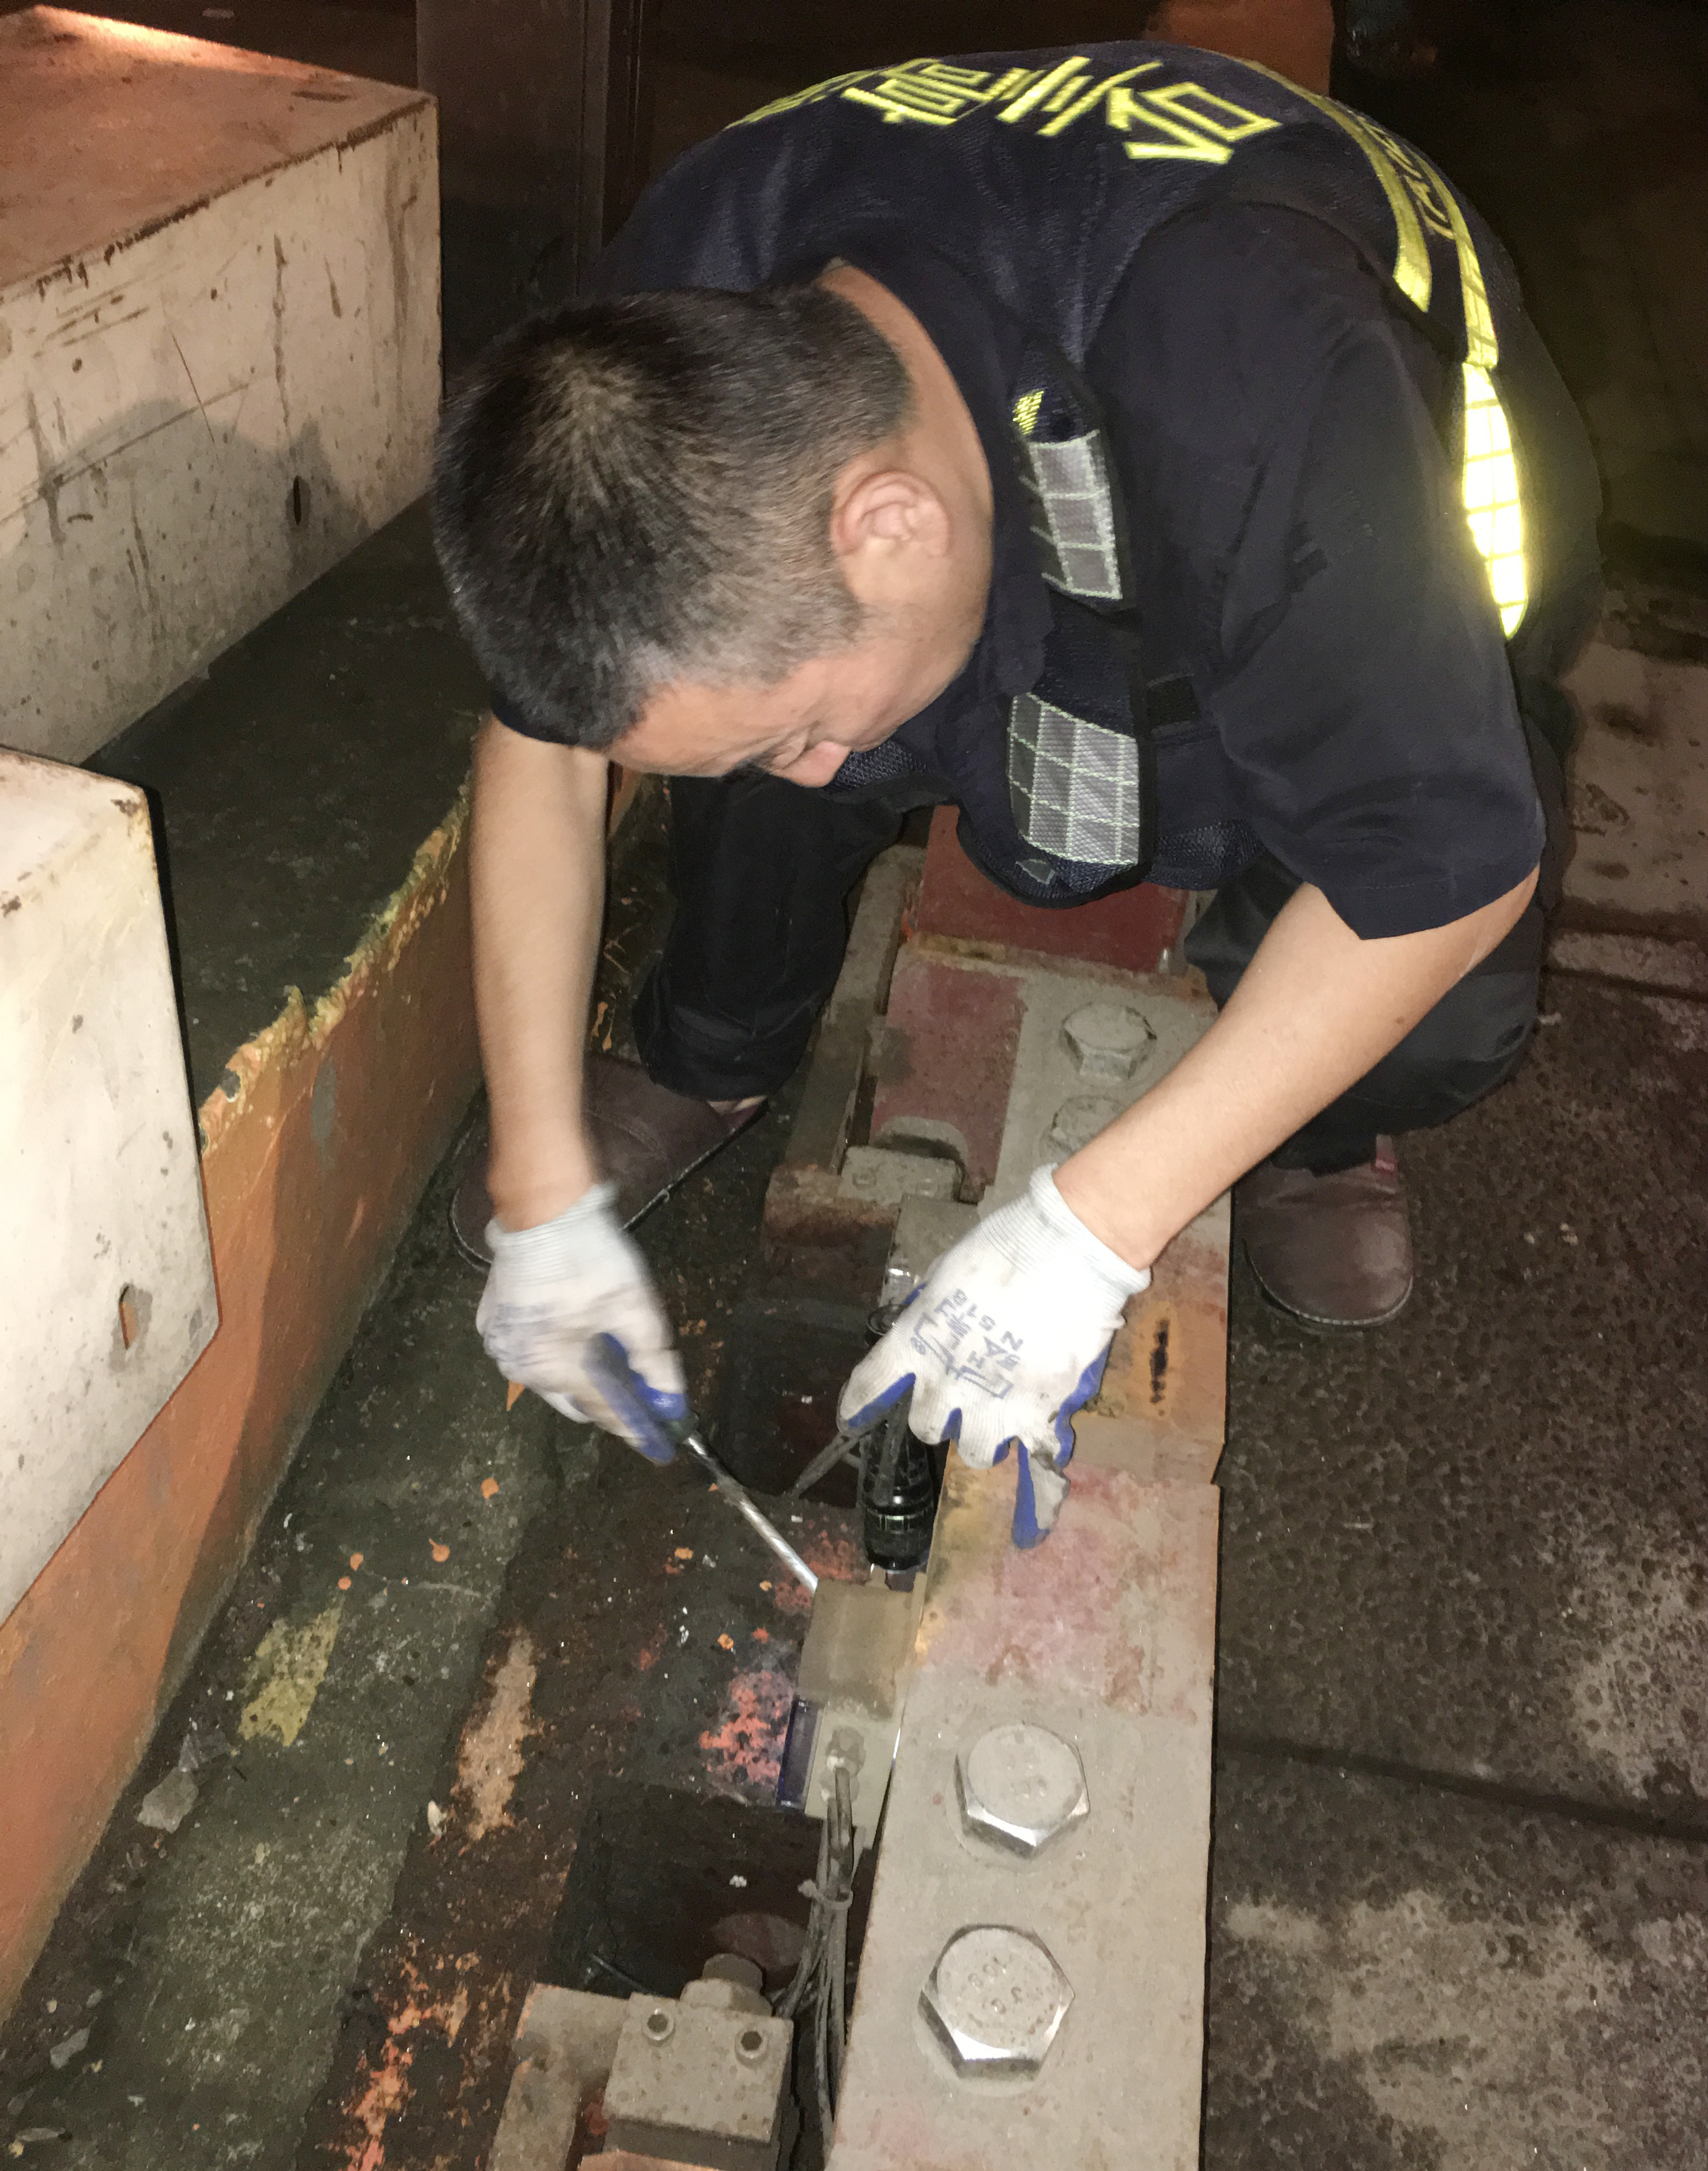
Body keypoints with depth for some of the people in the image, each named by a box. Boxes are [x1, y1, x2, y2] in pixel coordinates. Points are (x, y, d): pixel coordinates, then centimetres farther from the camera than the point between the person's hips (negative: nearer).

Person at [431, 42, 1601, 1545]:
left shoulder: (1244, 393, -44)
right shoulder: (687, 330, -28)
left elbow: (1458, 864, -35)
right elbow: (538, 732, -17)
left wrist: (1091, 1231, -35)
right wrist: (542, 1187, -16)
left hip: (1397, 610, -3)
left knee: (1439, 1022, -29)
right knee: (729, 701, -23)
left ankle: (1313, 1133, 8)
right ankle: (715, 1065, 7)